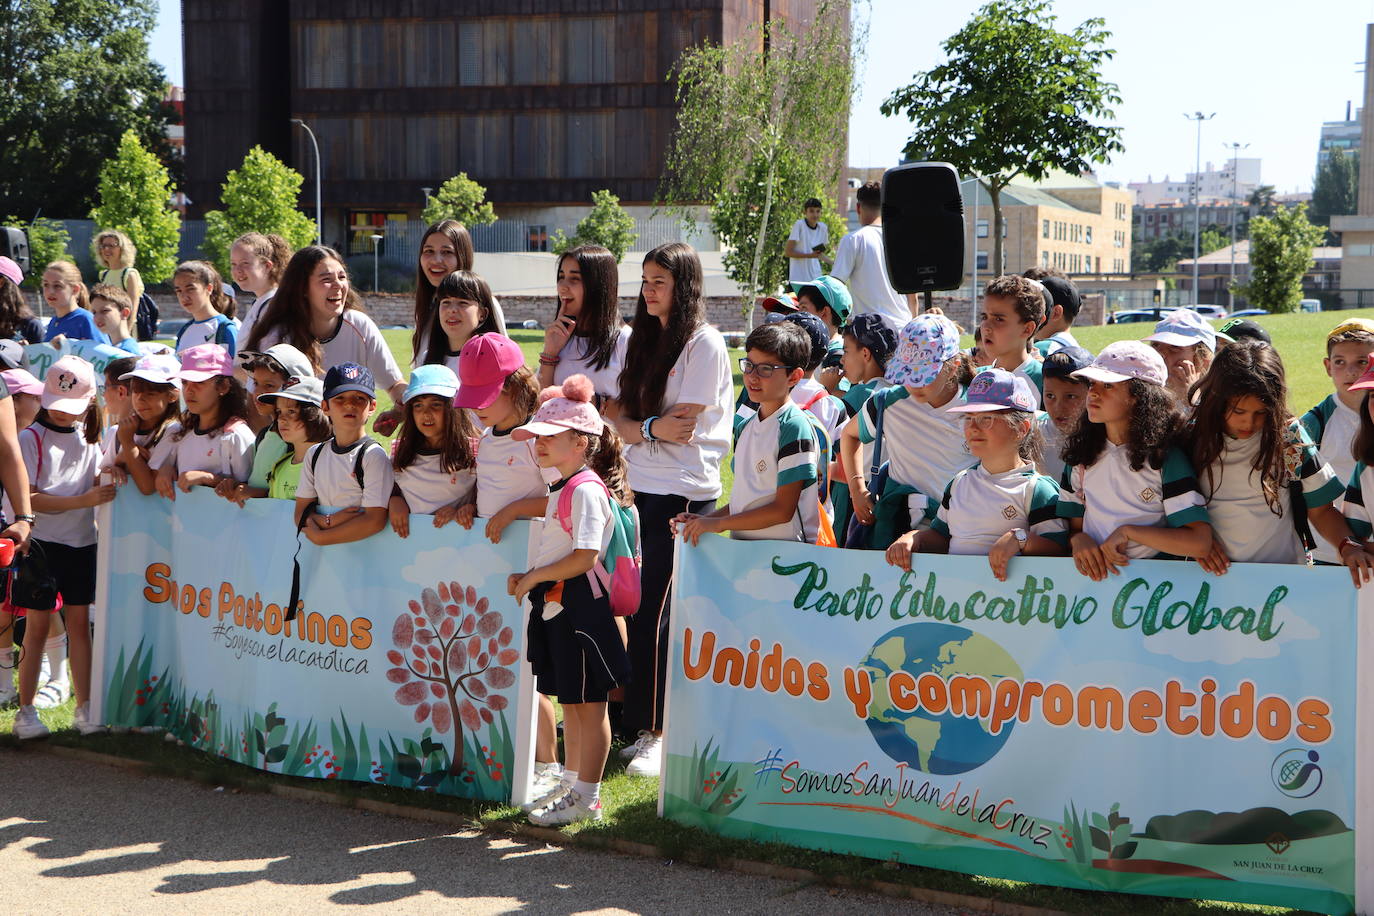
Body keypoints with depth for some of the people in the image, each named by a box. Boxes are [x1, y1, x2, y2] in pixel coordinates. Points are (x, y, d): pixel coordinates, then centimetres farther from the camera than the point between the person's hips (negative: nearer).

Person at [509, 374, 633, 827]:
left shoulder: (586, 489, -16)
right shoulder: (561, 487, 14)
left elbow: (585, 557, -22)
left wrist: (534, 577, -15)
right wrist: (528, 578, 9)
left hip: (580, 608, -10)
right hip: (555, 607, 10)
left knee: (588, 704, -1)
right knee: (570, 702, 18)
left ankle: (587, 798, 6)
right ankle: (572, 784, 29)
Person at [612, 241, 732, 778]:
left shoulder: (704, 343, -6)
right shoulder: (642, 340, 17)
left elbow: (684, 426, -11)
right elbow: (620, 419, 9)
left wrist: (639, 431, 0)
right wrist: (651, 428, -10)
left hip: (684, 492, -7)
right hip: (643, 491, 7)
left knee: (654, 615, -8)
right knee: (639, 611, 6)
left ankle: (656, 732, -1)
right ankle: (638, 724, 15)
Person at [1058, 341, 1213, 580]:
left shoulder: (1166, 458, -3)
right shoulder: (1081, 453, 12)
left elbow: (1200, 542, -12)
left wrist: (1127, 531, -11)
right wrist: (1079, 540, -5)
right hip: (1095, 576, 4)